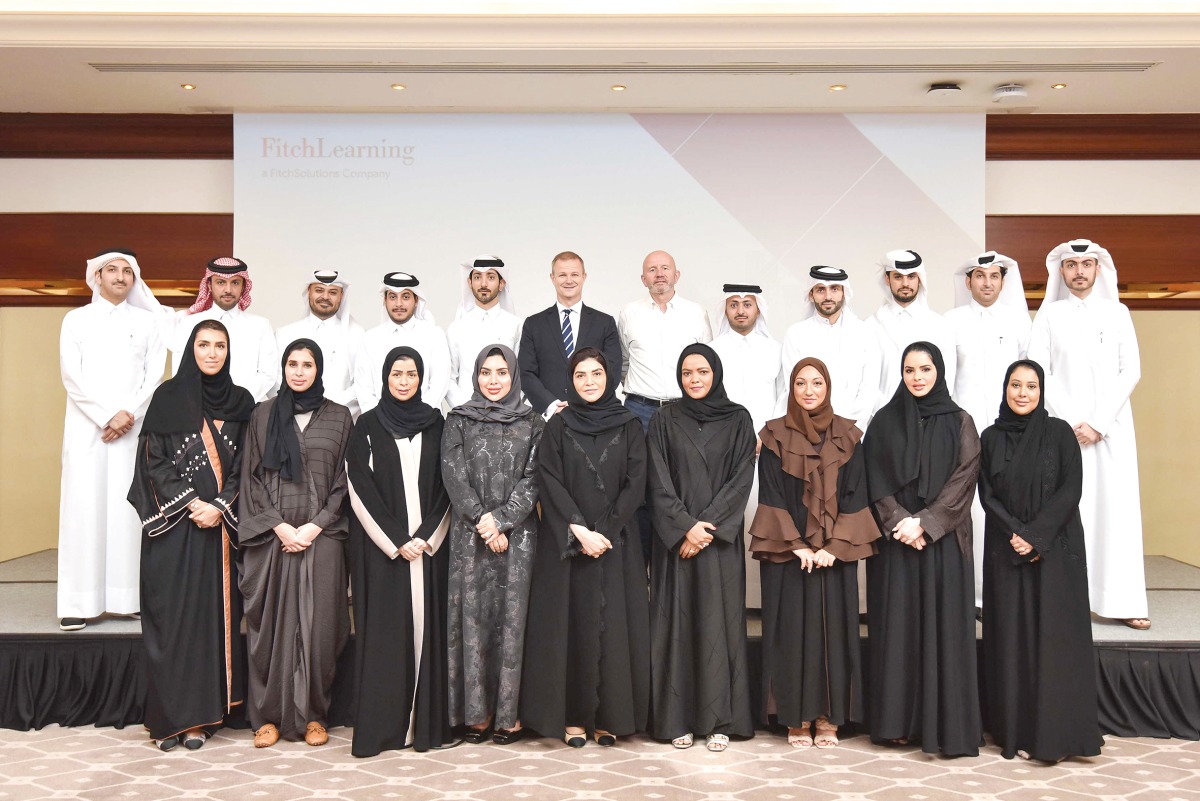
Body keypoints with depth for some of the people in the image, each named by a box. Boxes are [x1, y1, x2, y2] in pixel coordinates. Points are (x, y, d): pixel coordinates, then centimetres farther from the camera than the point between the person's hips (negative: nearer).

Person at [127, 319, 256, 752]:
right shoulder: (168, 397, 2)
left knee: (213, 613, 2)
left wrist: (219, 506, -9)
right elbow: (153, 461, -3)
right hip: (173, 526, -2)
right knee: (172, 614, -2)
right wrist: (190, 504, -12)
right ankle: (168, 715, 8)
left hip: (221, 526, 2)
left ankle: (201, 715, 10)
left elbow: (245, 466, 5)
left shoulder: (241, 402, 9)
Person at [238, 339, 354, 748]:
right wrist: (278, 525, -7)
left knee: (318, 623, 1)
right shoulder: (263, 414, 8)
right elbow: (252, 477, 4)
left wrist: (315, 526, -7)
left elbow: (344, 480, 4)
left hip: (321, 537, 0)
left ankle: (313, 714, 12)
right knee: (270, 624, 2)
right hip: (270, 536, 0)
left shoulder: (338, 417, 7)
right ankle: (268, 714, 12)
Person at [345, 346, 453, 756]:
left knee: (426, 624, 2)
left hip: (429, 545, 2)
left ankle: (427, 722, 8)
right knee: (383, 629, -2)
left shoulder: (435, 423, 9)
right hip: (380, 548, -2)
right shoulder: (367, 425, 3)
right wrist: (396, 541, -10)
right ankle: (380, 725, 4)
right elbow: (361, 490, -3)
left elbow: (445, 484, 6)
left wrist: (426, 537, -6)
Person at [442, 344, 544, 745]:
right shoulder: (458, 421, 8)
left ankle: (508, 712, 5)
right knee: (473, 617, 0)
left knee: (512, 618, -1)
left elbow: (532, 479, 0)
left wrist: (500, 520, -12)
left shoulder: (532, 423, 7)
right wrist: (483, 523, -10)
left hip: (517, 535, 0)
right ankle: (476, 712, 8)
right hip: (469, 535, 1)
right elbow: (453, 476, -1)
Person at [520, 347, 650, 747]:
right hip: (565, 544, -1)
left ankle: (609, 716, 10)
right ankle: (572, 716, 9)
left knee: (613, 623, 0)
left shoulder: (629, 426, 6)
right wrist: (580, 531, -14)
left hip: (615, 543, 1)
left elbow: (635, 483, -1)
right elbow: (549, 482, -4)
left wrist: (605, 533, -10)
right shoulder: (558, 426, 4)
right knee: (570, 622, 0)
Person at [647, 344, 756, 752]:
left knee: (719, 621, 0)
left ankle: (719, 719, 8)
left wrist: (709, 526, -11)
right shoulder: (664, 420, 6)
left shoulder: (737, 419, 5)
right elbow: (659, 482, -1)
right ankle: (678, 718, 8)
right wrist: (685, 526, -12)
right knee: (676, 621, 1)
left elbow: (742, 478, -2)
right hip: (674, 537, 0)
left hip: (721, 537, 0)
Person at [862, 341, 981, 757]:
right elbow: (875, 480, 1)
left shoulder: (959, 422, 4)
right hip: (894, 538, 1)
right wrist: (899, 522, -12)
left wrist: (924, 522, -14)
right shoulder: (885, 420, 7)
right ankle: (897, 720, 10)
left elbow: (963, 478, -5)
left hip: (942, 539, -1)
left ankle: (946, 723, 6)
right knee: (896, 624, 2)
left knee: (943, 625, -1)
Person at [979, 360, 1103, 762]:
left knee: (1055, 635, -2)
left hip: (1056, 548, -2)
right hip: (1006, 551, 2)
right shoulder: (991, 438, 6)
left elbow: (1071, 489, -7)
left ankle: (1054, 732, 7)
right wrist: (1016, 534, -12)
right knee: (1012, 636, 3)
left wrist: (1037, 535, -15)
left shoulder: (1059, 432, 0)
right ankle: (1016, 730, 11)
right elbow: (988, 495, 2)